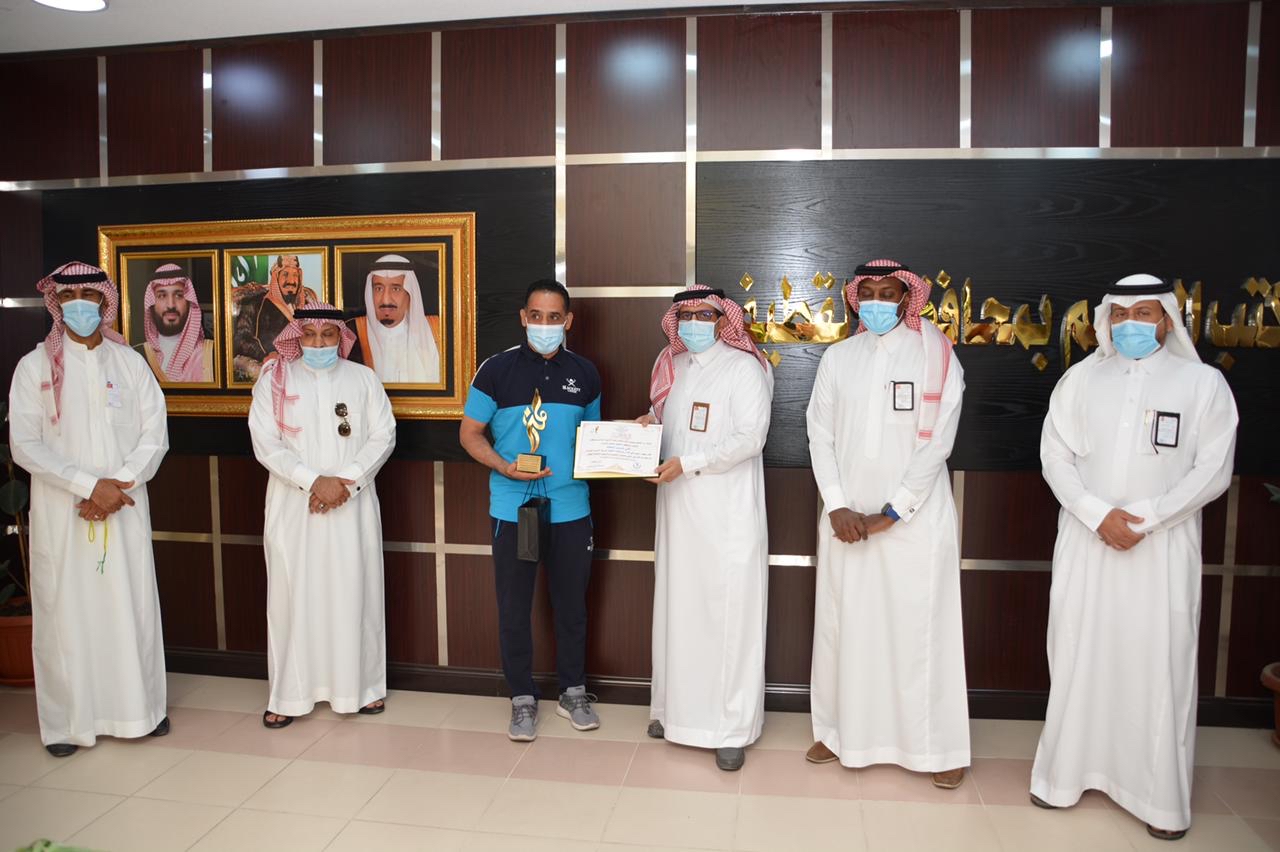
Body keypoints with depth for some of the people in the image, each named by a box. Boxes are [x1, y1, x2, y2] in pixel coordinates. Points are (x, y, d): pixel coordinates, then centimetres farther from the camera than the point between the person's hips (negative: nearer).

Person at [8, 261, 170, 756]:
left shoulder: (130, 362, 6)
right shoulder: (35, 366, 2)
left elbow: (155, 436, 2)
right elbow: (24, 444, -5)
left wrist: (120, 485, -11)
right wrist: (90, 485, -14)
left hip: (125, 508, 1)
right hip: (61, 512, -1)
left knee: (132, 606, 5)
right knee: (65, 610, 3)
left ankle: (139, 708, 19)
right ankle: (68, 721, 17)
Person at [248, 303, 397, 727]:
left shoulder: (363, 378, 7)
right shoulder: (274, 380, 4)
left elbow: (383, 435, 0)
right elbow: (265, 443, -4)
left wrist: (346, 481, -12)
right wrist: (315, 482, -14)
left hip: (353, 505, 1)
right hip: (293, 506, 0)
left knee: (354, 593, 4)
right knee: (293, 594, 2)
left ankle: (363, 685, 17)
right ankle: (289, 693, 14)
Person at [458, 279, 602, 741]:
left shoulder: (584, 373, 5)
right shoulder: (497, 369, -3)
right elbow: (470, 433, 0)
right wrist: (505, 468, -17)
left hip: (570, 508, 2)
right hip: (512, 509, -2)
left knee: (571, 603, 12)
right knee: (514, 607, 7)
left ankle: (573, 692, 31)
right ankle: (523, 698, 24)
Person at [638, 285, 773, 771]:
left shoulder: (743, 367, -5)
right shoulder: (671, 368, 13)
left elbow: (751, 437, -13)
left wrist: (688, 464, -19)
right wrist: (649, 425, 2)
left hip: (727, 511, -6)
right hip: (678, 508, 6)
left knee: (729, 613, -2)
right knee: (677, 607, 11)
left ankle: (732, 727, 8)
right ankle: (676, 707, 25)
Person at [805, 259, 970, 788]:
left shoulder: (935, 357, -1)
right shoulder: (838, 358, 8)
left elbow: (937, 442, -7)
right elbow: (820, 434, 4)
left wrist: (891, 513, -10)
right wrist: (838, 507, -6)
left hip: (917, 516, -3)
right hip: (846, 516, 3)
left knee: (921, 625, 2)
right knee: (844, 621, 9)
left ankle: (939, 747, 17)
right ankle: (842, 731, 25)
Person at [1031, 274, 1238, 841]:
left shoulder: (1203, 382, 2)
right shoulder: (1082, 377, 6)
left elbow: (1213, 470, -3)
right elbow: (1055, 454, 2)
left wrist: (1143, 518, -14)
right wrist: (1098, 515, -12)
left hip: (1163, 548, -1)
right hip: (1086, 542, 2)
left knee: (1158, 665, 2)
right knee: (1077, 656, 7)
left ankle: (1162, 797, 16)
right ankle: (1067, 773, 22)